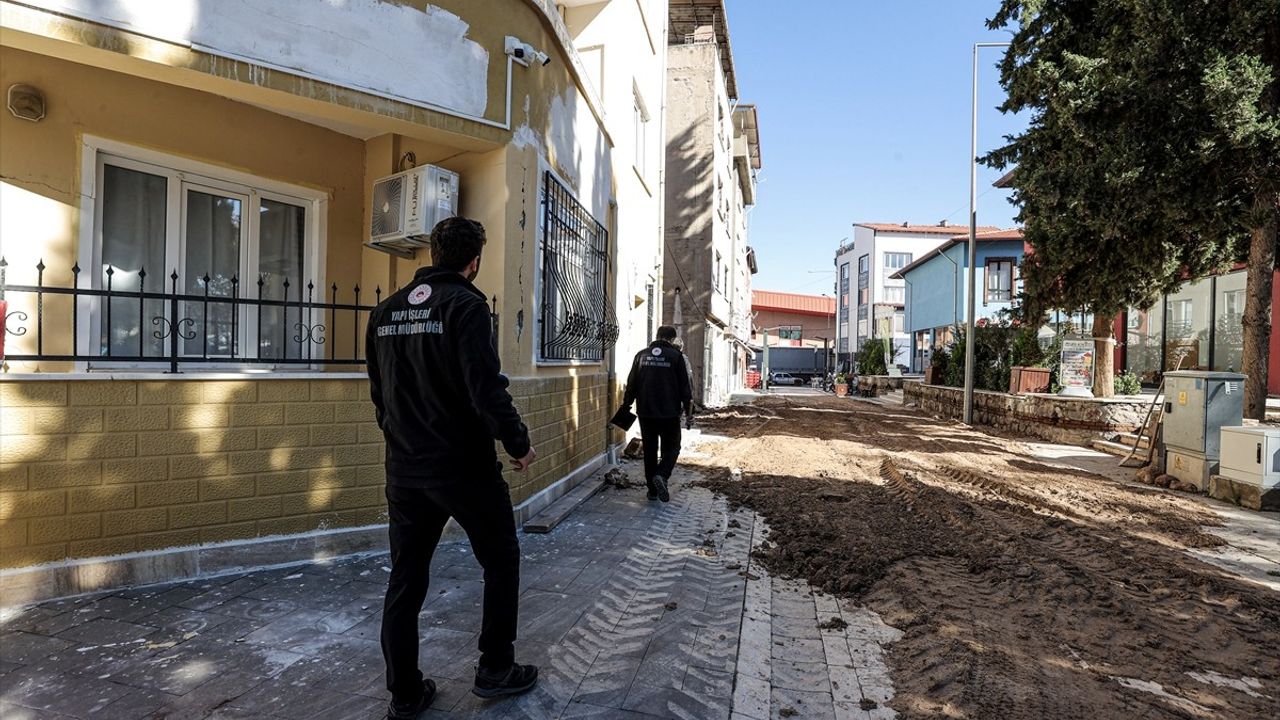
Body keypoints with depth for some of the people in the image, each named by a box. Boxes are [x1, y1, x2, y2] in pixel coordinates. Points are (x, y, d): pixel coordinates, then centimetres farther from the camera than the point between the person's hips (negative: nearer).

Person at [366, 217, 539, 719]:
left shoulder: (385, 311, 8)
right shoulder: (465, 305, -13)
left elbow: (379, 391, 14)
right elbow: (486, 388, -21)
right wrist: (518, 443, -9)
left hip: (404, 469, 6)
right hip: (464, 467, -6)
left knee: (406, 579, 15)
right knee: (501, 561, 14)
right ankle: (495, 669, 24)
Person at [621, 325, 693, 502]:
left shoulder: (642, 355, 6)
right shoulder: (676, 356, -4)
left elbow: (631, 384, 8)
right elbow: (684, 386, -3)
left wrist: (626, 404, 17)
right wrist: (688, 406, 9)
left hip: (645, 412, 3)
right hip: (669, 413, -3)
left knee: (649, 450, 11)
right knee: (671, 448, 8)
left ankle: (653, 490, 14)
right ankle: (661, 475, -17)